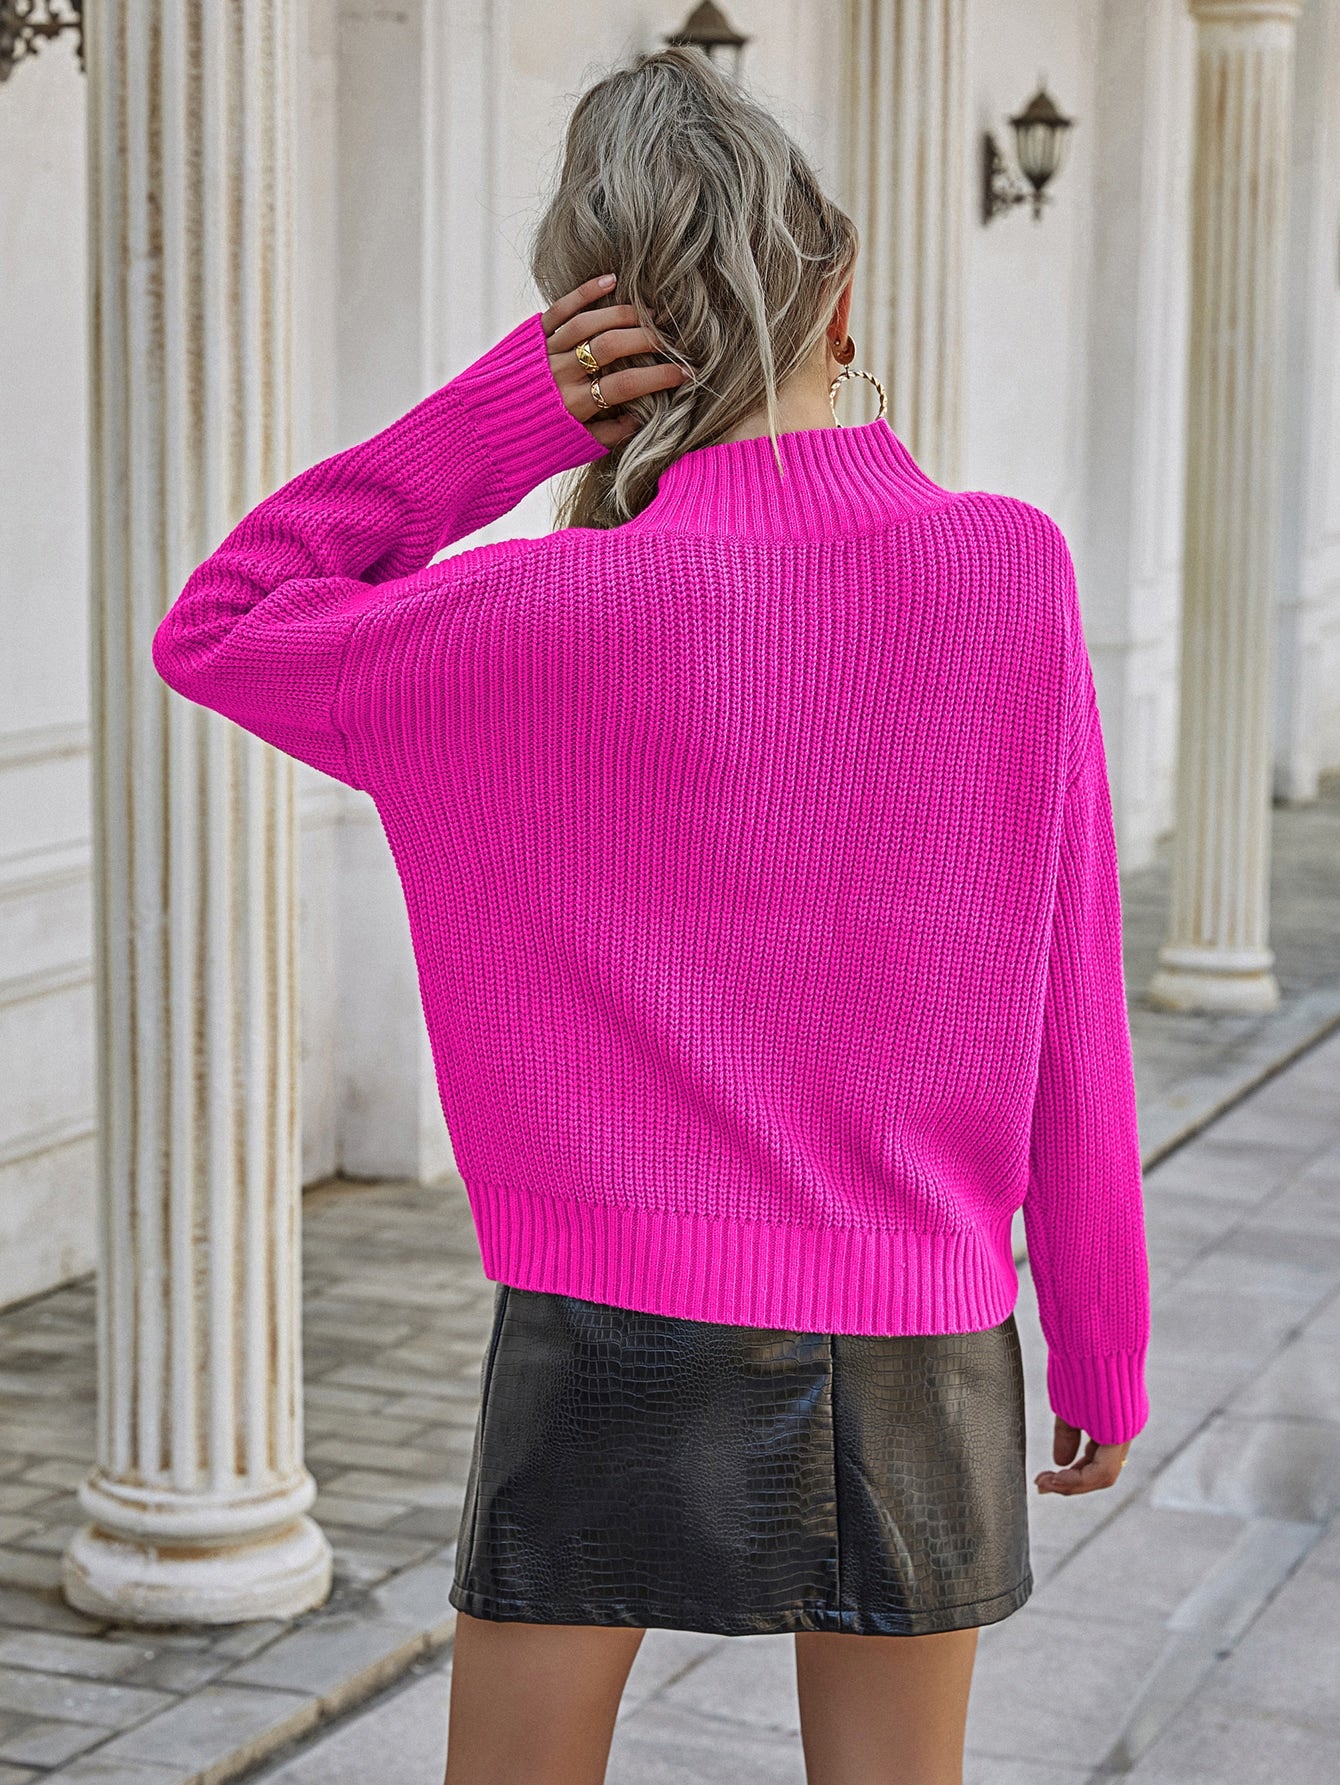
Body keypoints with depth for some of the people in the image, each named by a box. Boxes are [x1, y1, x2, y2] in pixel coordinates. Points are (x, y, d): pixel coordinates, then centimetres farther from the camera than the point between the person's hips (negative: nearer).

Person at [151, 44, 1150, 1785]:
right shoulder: (1013, 570, -6)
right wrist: (1102, 1350, 10)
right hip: (923, 1360, 2)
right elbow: (1071, 1022, -1)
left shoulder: (558, 615, -13)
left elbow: (214, 632, 2)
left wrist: (495, 421, -7)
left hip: (620, 1339, -2)